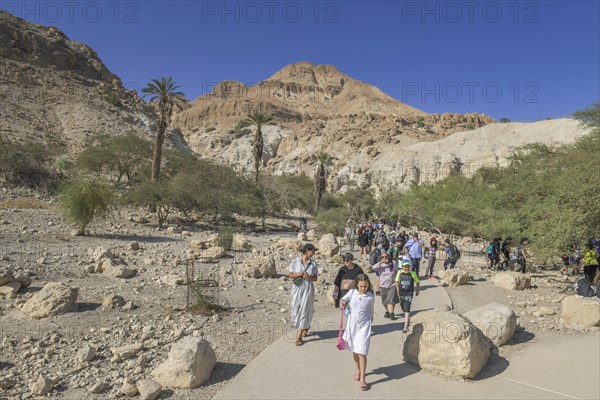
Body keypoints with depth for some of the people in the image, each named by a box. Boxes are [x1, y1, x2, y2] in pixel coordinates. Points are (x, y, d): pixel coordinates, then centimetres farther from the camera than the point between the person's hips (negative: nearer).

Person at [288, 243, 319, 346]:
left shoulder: (313, 263, -1)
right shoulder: (295, 261, -5)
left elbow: (315, 278, 4)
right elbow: (290, 275, 1)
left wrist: (309, 277, -16)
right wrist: (298, 274, -16)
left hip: (308, 289, 0)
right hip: (297, 288, 0)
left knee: (304, 311, -1)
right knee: (296, 310, 8)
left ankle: (299, 337, 8)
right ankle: (305, 327, 37)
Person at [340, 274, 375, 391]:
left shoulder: (371, 297, -9)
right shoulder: (352, 292, -6)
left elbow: (371, 310, 6)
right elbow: (344, 299, 8)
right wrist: (343, 303, -13)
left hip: (364, 326, -3)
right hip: (352, 325, 3)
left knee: (362, 352, -7)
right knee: (354, 350, 17)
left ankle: (362, 378, 2)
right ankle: (358, 370, 39)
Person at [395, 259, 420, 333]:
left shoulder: (412, 273, -8)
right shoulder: (400, 272, -2)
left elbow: (418, 282, 7)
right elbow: (397, 282, 10)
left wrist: (417, 291, 12)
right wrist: (398, 291, 10)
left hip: (409, 294, -4)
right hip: (401, 293, 4)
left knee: (407, 309, -13)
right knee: (404, 309, 18)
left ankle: (406, 326, -14)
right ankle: (408, 320, 44)